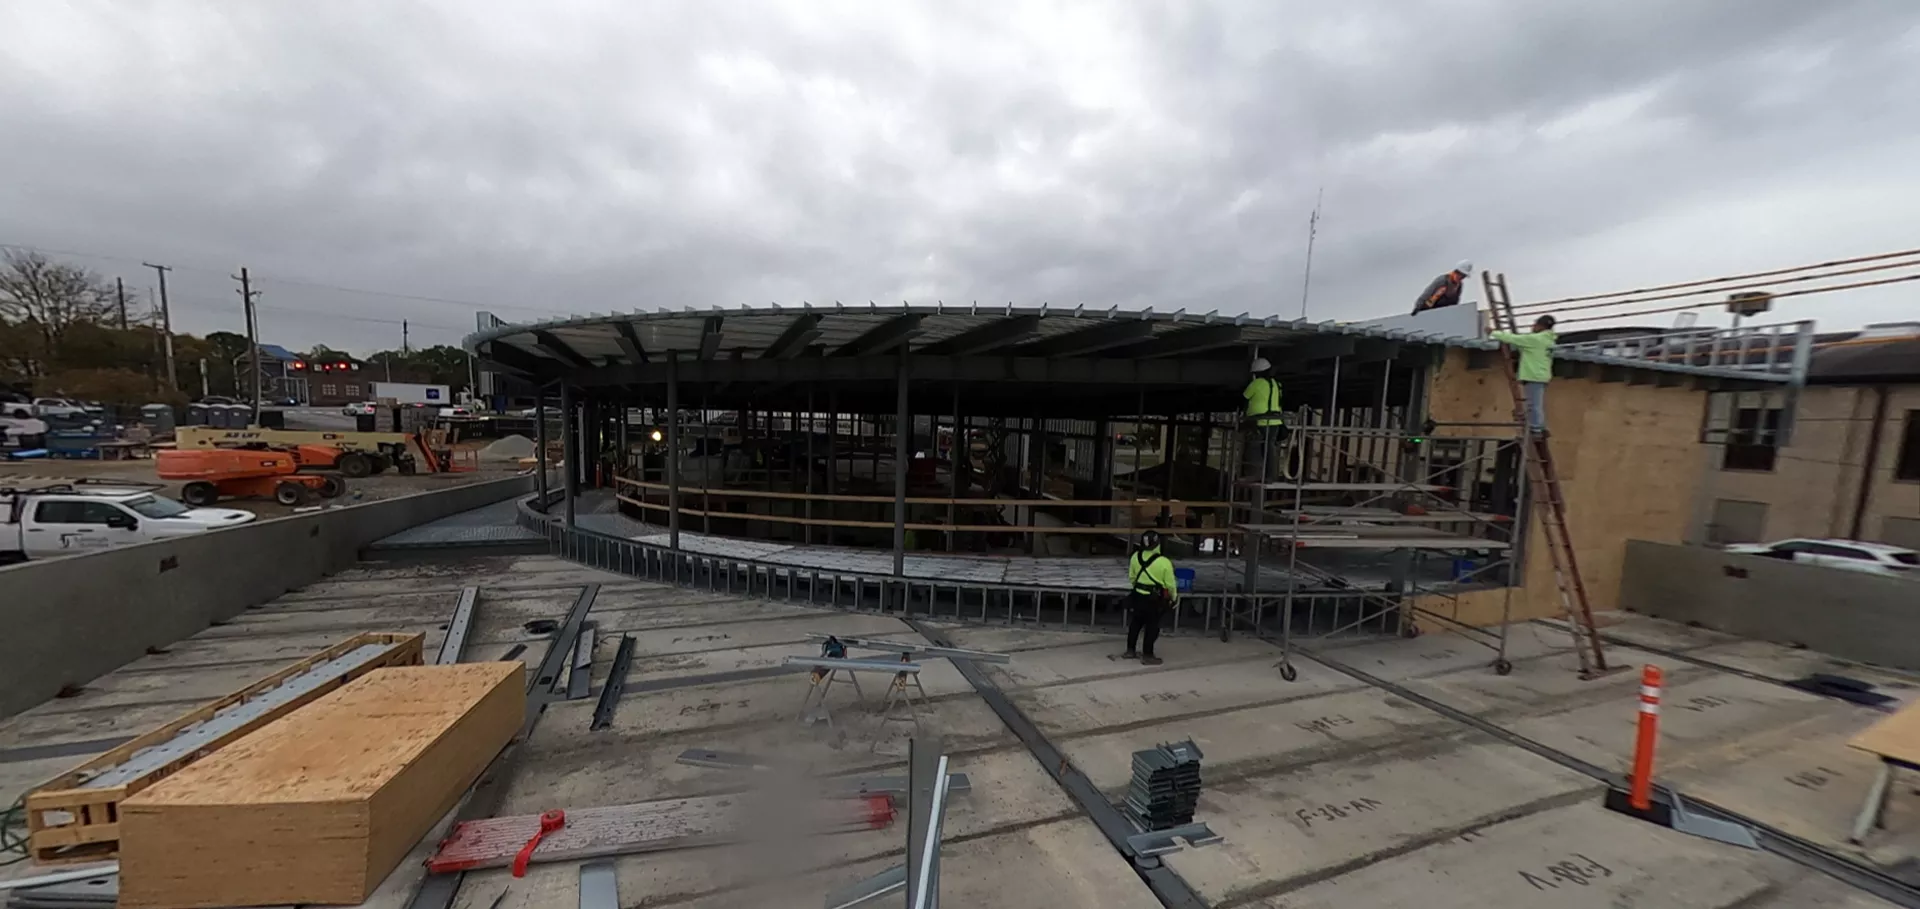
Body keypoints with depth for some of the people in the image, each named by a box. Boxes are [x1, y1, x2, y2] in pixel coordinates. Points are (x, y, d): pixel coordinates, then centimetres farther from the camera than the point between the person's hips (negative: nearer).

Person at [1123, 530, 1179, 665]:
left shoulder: (1135, 556, -7)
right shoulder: (1164, 562, -23)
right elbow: (1170, 584, -13)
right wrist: (1174, 597, 6)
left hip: (1138, 596, 5)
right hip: (1154, 600, -5)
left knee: (1135, 623, 18)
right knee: (1152, 627, 9)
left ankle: (1130, 651, 28)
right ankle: (1147, 655, 17)